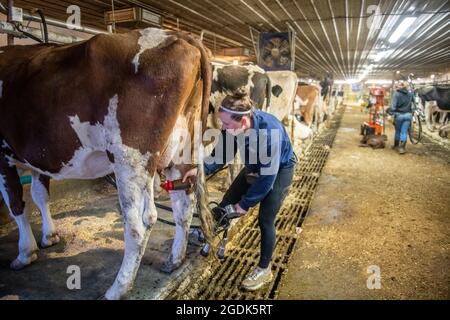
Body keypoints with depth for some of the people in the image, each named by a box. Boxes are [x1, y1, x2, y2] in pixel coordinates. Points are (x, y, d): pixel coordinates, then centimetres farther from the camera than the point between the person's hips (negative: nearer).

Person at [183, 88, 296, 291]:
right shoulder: (232, 127, -25)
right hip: (254, 167, 6)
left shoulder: (270, 132, -41)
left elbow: (267, 177, -32)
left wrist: (246, 203, -23)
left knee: (265, 220, -6)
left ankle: (264, 270, 14)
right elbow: (222, 154, -7)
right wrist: (201, 170, -22)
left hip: (279, 170, -6)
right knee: (226, 204, 8)